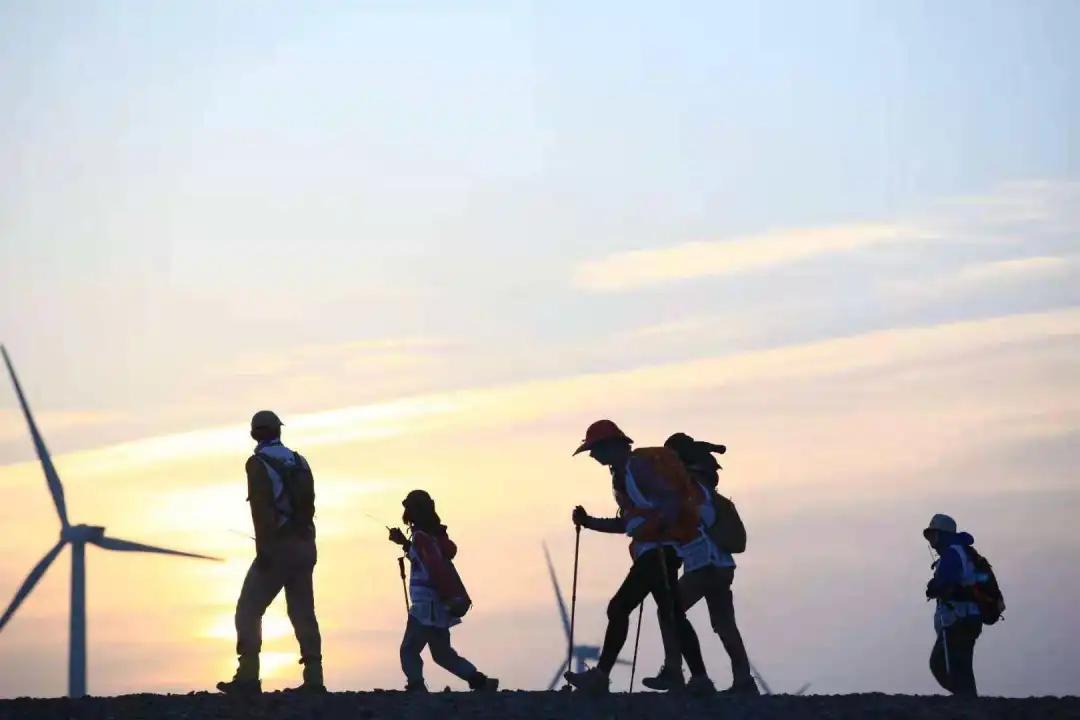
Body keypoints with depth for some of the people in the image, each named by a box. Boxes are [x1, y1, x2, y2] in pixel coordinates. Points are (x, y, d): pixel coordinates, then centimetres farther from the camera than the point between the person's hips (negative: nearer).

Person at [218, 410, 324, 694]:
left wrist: (263, 548, -20)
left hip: (278, 547, -7)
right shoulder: (299, 462, 12)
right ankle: (314, 678, 3)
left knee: (248, 610, -2)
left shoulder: (259, 463, -8)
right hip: (304, 546, 7)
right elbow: (309, 506, 14)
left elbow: (261, 509, -18)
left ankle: (248, 676, -11)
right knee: (303, 613, 8)